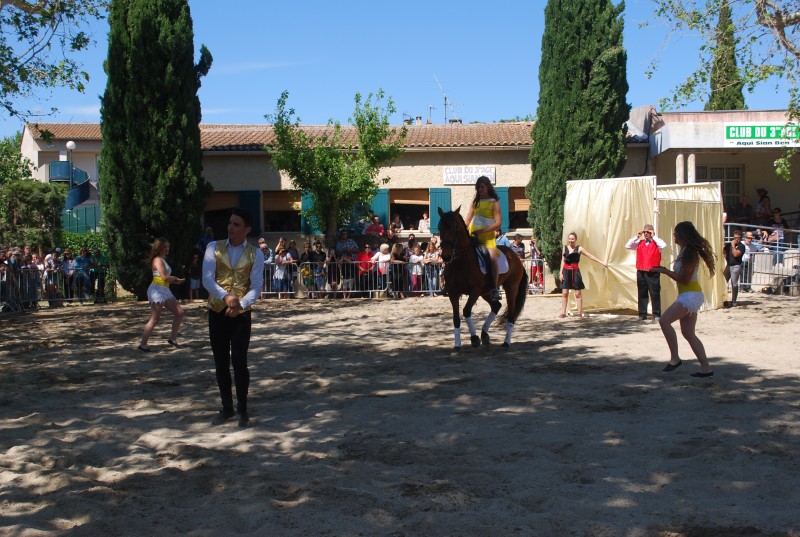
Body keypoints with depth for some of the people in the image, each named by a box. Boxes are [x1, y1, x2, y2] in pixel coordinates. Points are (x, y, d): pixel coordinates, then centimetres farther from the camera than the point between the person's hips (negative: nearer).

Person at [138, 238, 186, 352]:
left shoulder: (162, 260, 19)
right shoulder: (158, 260, -11)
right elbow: (165, 277, -20)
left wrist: (175, 280, -1)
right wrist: (176, 279, -3)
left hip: (165, 291, 10)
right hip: (157, 290, -10)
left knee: (179, 313, 9)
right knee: (154, 319, -7)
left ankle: (173, 338, 15)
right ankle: (143, 344, -1)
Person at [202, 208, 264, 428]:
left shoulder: (255, 254, -1)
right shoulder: (214, 247, 1)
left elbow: (256, 286, -6)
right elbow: (207, 279, -9)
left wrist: (241, 304, -25)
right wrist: (225, 296, -25)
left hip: (241, 314, -2)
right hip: (217, 312, 2)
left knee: (239, 361, -8)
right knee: (220, 362, 9)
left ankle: (243, 410, 6)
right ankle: (227, 408, 23)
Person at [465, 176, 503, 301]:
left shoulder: (494, 203, -2)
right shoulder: (475, 202, 14)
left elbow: (498, 224, -12)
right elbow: (468, 219, 12)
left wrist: (482, 231, -20)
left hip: (487, 235, -6)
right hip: (472, 234, 6)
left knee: (492, 257, -28)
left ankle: (495, 288, -25)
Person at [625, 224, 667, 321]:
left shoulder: (656, 242, 0)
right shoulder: (639, 243, 11)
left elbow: (663, 245, -21)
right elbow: (627, 246, 7)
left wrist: (653, 237, -12)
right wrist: (636, 237, 1)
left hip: (652, 272, -4)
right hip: (641, 272, 4)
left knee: (655, 294, -2)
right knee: (642, 294, 8)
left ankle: (656, 314, 3)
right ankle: (642, 314, 14)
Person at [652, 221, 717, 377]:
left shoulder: (690, 253, -15)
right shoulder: (685, 252, 15)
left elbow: (685, 279, -18)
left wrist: (665, 271, -13)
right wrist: (666, 271, 10)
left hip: (691, 295, -11)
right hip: (688, 296, 11)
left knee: (664, 320, -19)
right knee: (689, 334, 9)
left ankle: (675, 358, -16)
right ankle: (706, 368, 10)